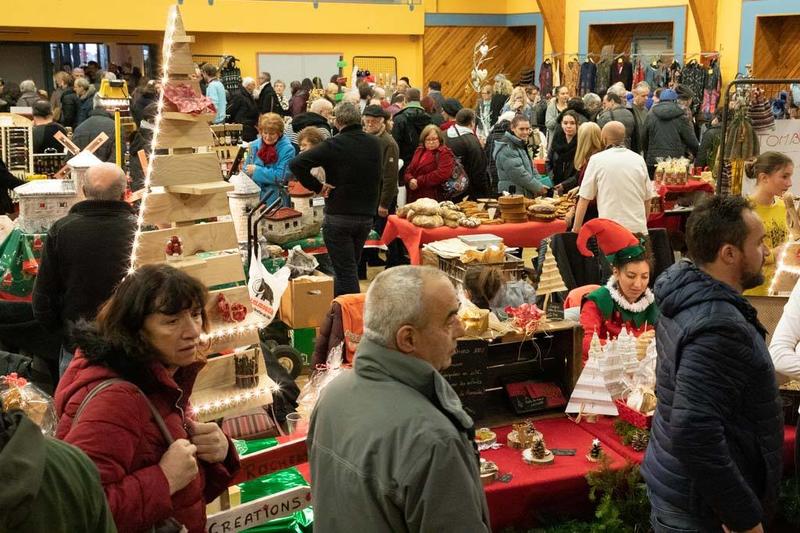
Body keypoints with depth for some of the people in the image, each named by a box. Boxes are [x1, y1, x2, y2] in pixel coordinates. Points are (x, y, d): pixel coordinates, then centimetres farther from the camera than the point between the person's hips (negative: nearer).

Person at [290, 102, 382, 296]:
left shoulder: (333, 145, -14)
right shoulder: (375, 143, 3)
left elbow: (296, 164, -21)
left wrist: (317, 186, -13)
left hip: (338, 217, -5)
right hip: (367, 217, 5)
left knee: (346, 272, 0)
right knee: (349, 266, 19)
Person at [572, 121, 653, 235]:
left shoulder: (597, 160, -3)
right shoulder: (639, 159, 8)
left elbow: (584, 199, -3)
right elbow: (647, 199, 13)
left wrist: (575, 230, 4)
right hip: (639, 230, 3)